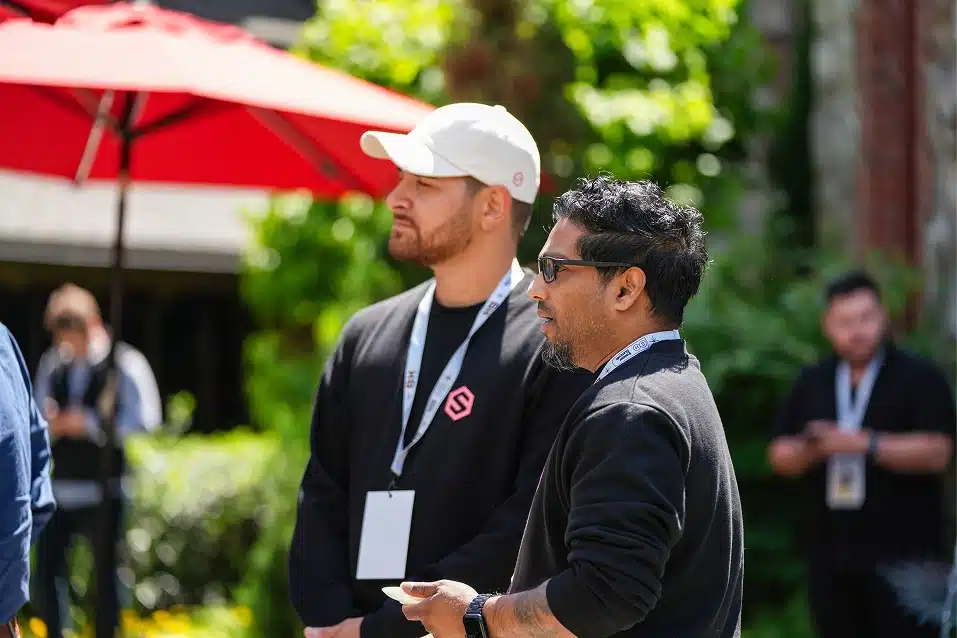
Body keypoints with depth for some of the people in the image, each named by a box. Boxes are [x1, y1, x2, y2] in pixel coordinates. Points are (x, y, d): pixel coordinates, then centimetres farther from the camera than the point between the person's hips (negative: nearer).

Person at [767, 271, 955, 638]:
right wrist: (812, 450, -11)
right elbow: (779, 456, 11)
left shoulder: (919, 377, -2)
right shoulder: (811, 383, 14)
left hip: (902, 554, -5)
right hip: (831, 558, 5)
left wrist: (864, 443, -19)